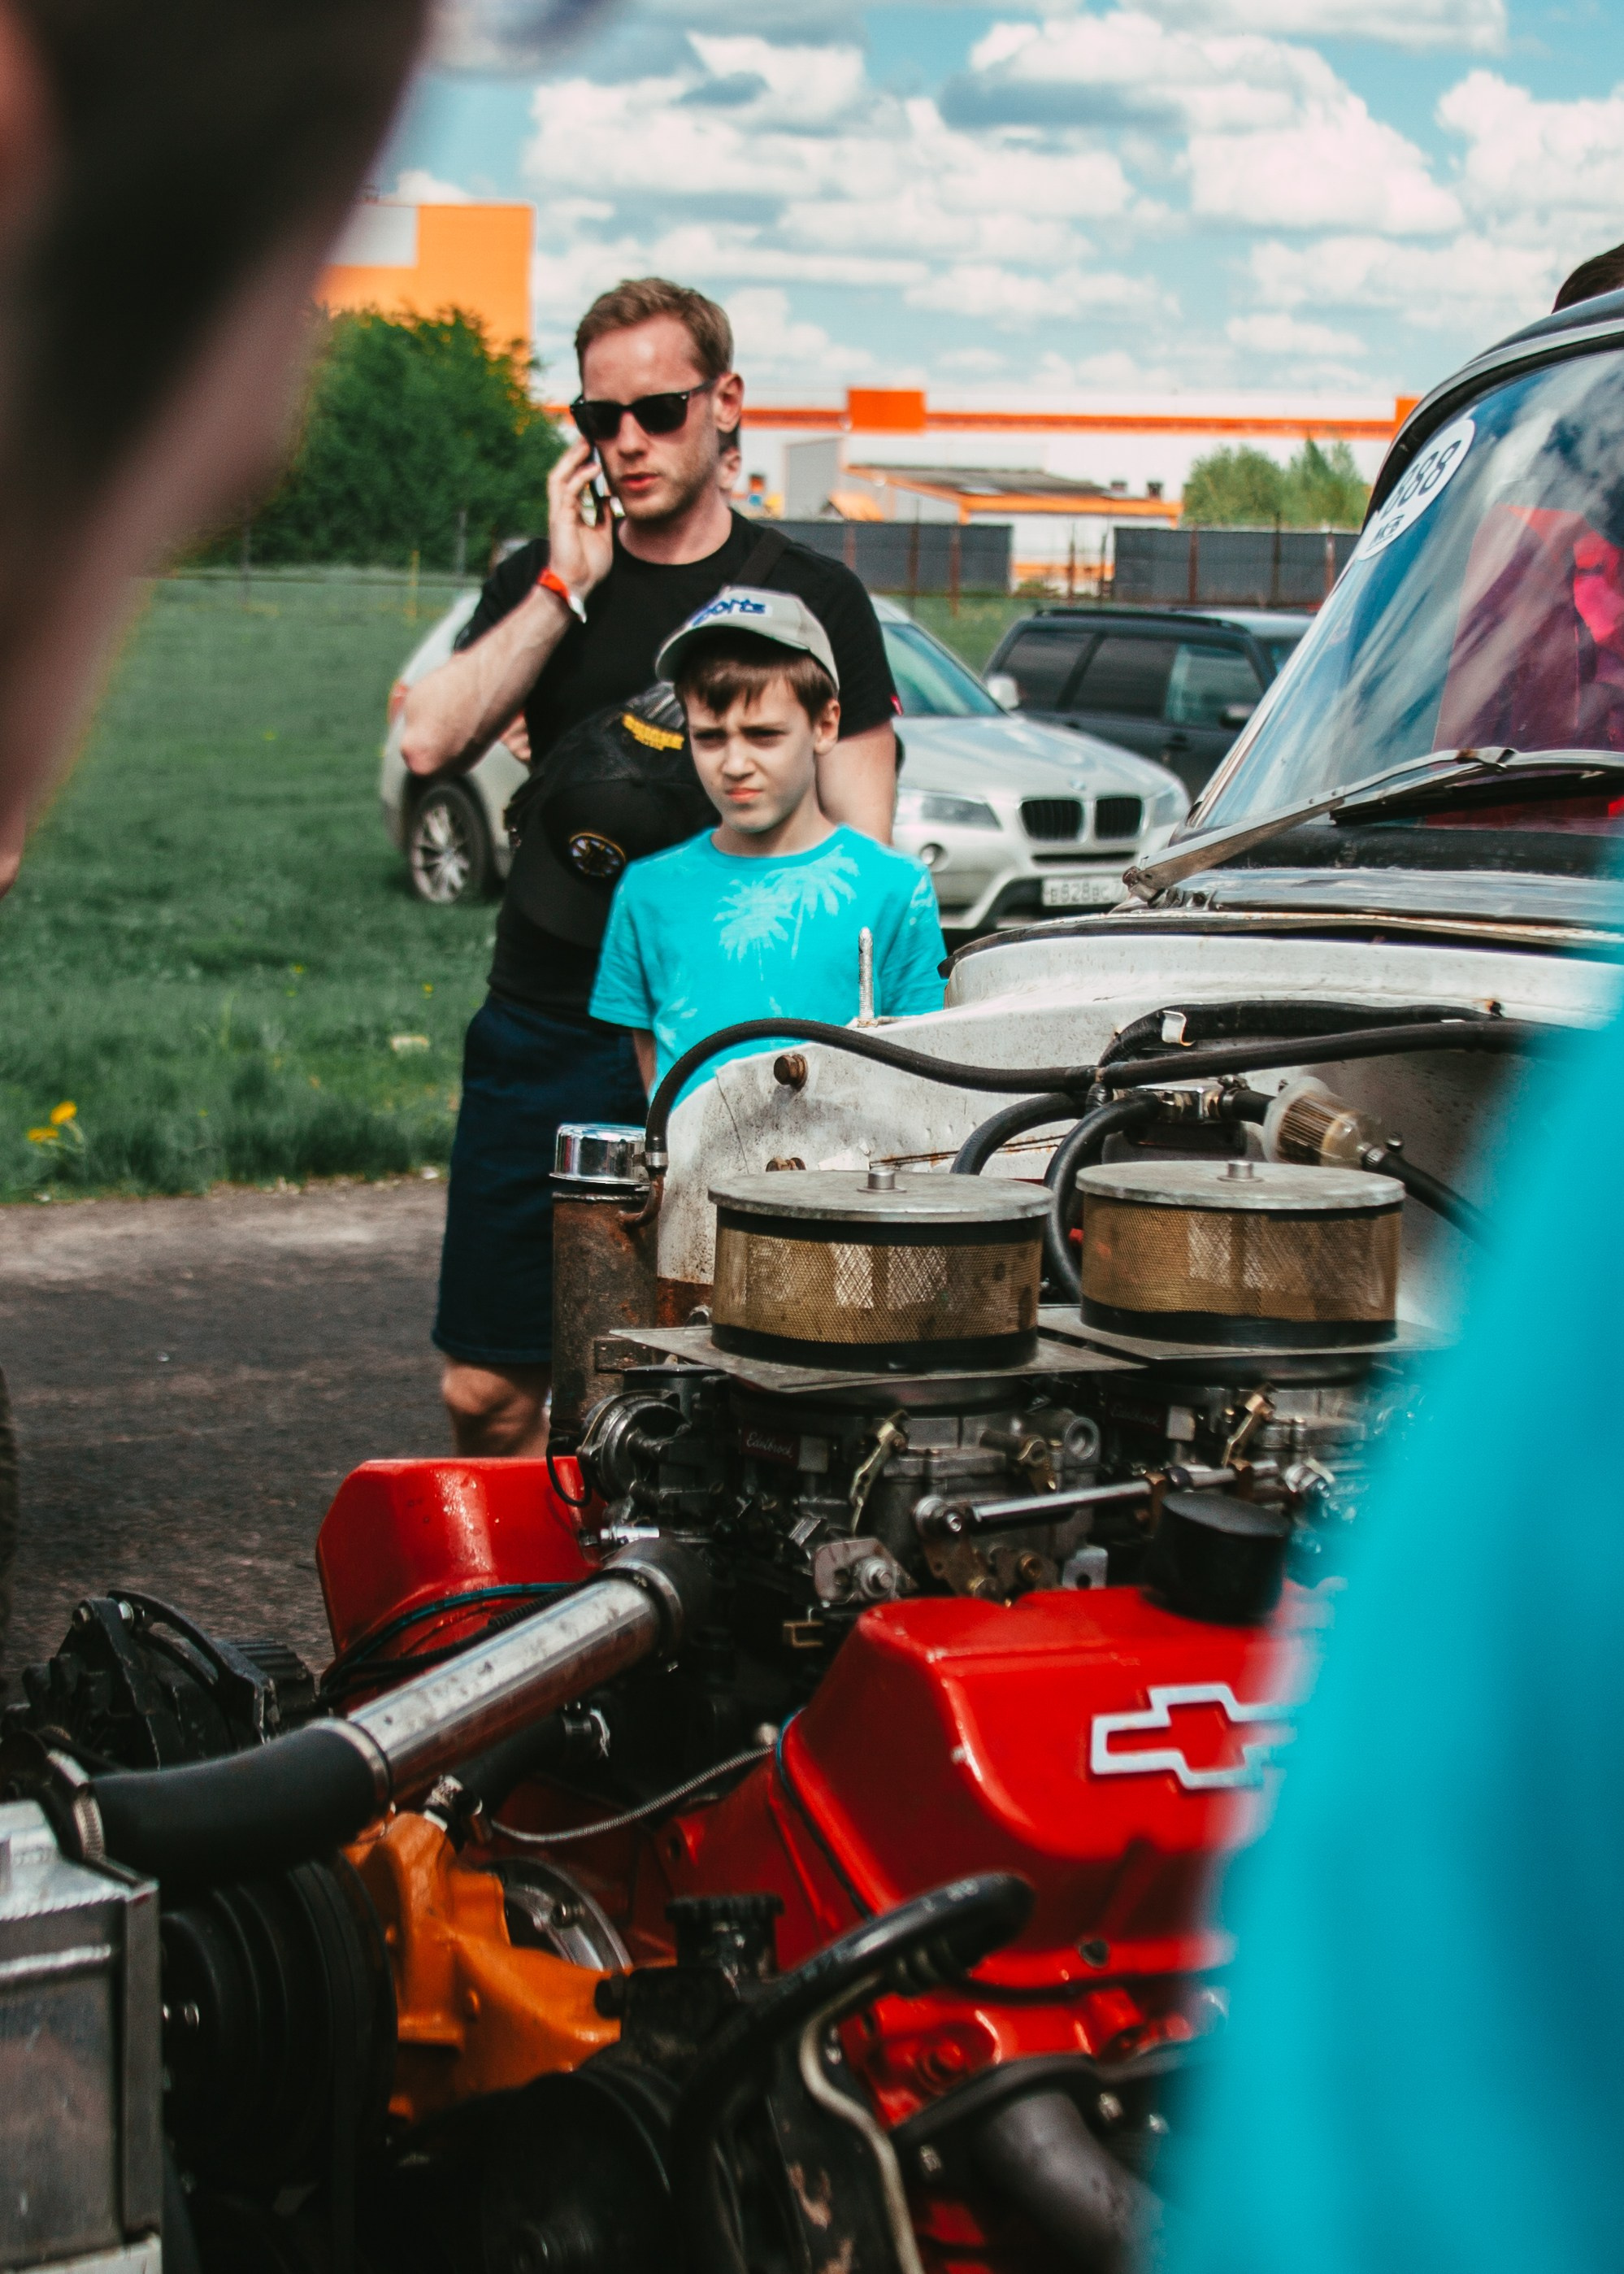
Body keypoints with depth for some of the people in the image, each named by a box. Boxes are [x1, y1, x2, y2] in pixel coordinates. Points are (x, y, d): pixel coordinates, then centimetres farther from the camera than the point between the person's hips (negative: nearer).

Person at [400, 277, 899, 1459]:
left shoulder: (811, 596, 5)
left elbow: (861, 851, 2)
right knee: (487, 1390, 4)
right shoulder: (541, 583, 13)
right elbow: (431, 740, -4)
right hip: (544, 1032, 3)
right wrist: (567, 586, -6)